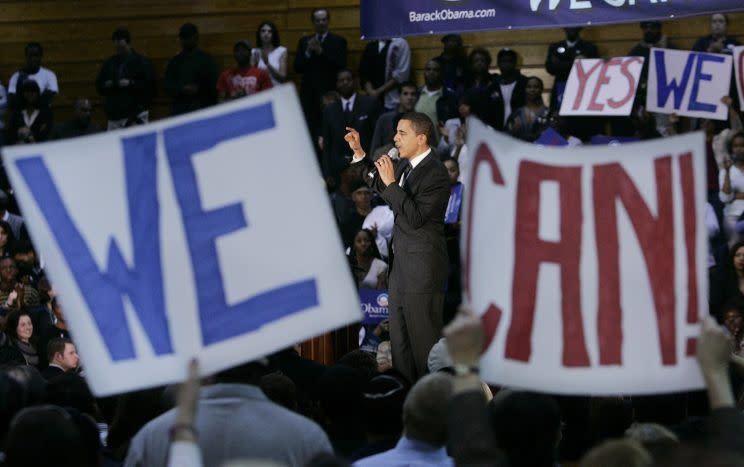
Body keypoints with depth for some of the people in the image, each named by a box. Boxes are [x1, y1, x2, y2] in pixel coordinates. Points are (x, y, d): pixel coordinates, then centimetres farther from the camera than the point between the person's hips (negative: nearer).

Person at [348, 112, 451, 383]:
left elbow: (415, 218, -25)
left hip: (423, 267, -9)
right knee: (399, 340, 14)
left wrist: (391, 183, -24)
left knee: (423, 339, -3)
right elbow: (379, 186, 27)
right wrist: (359, 153, 19)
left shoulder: (436, 174, -18)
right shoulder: (406, 165, 8)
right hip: (401, 264, 9)